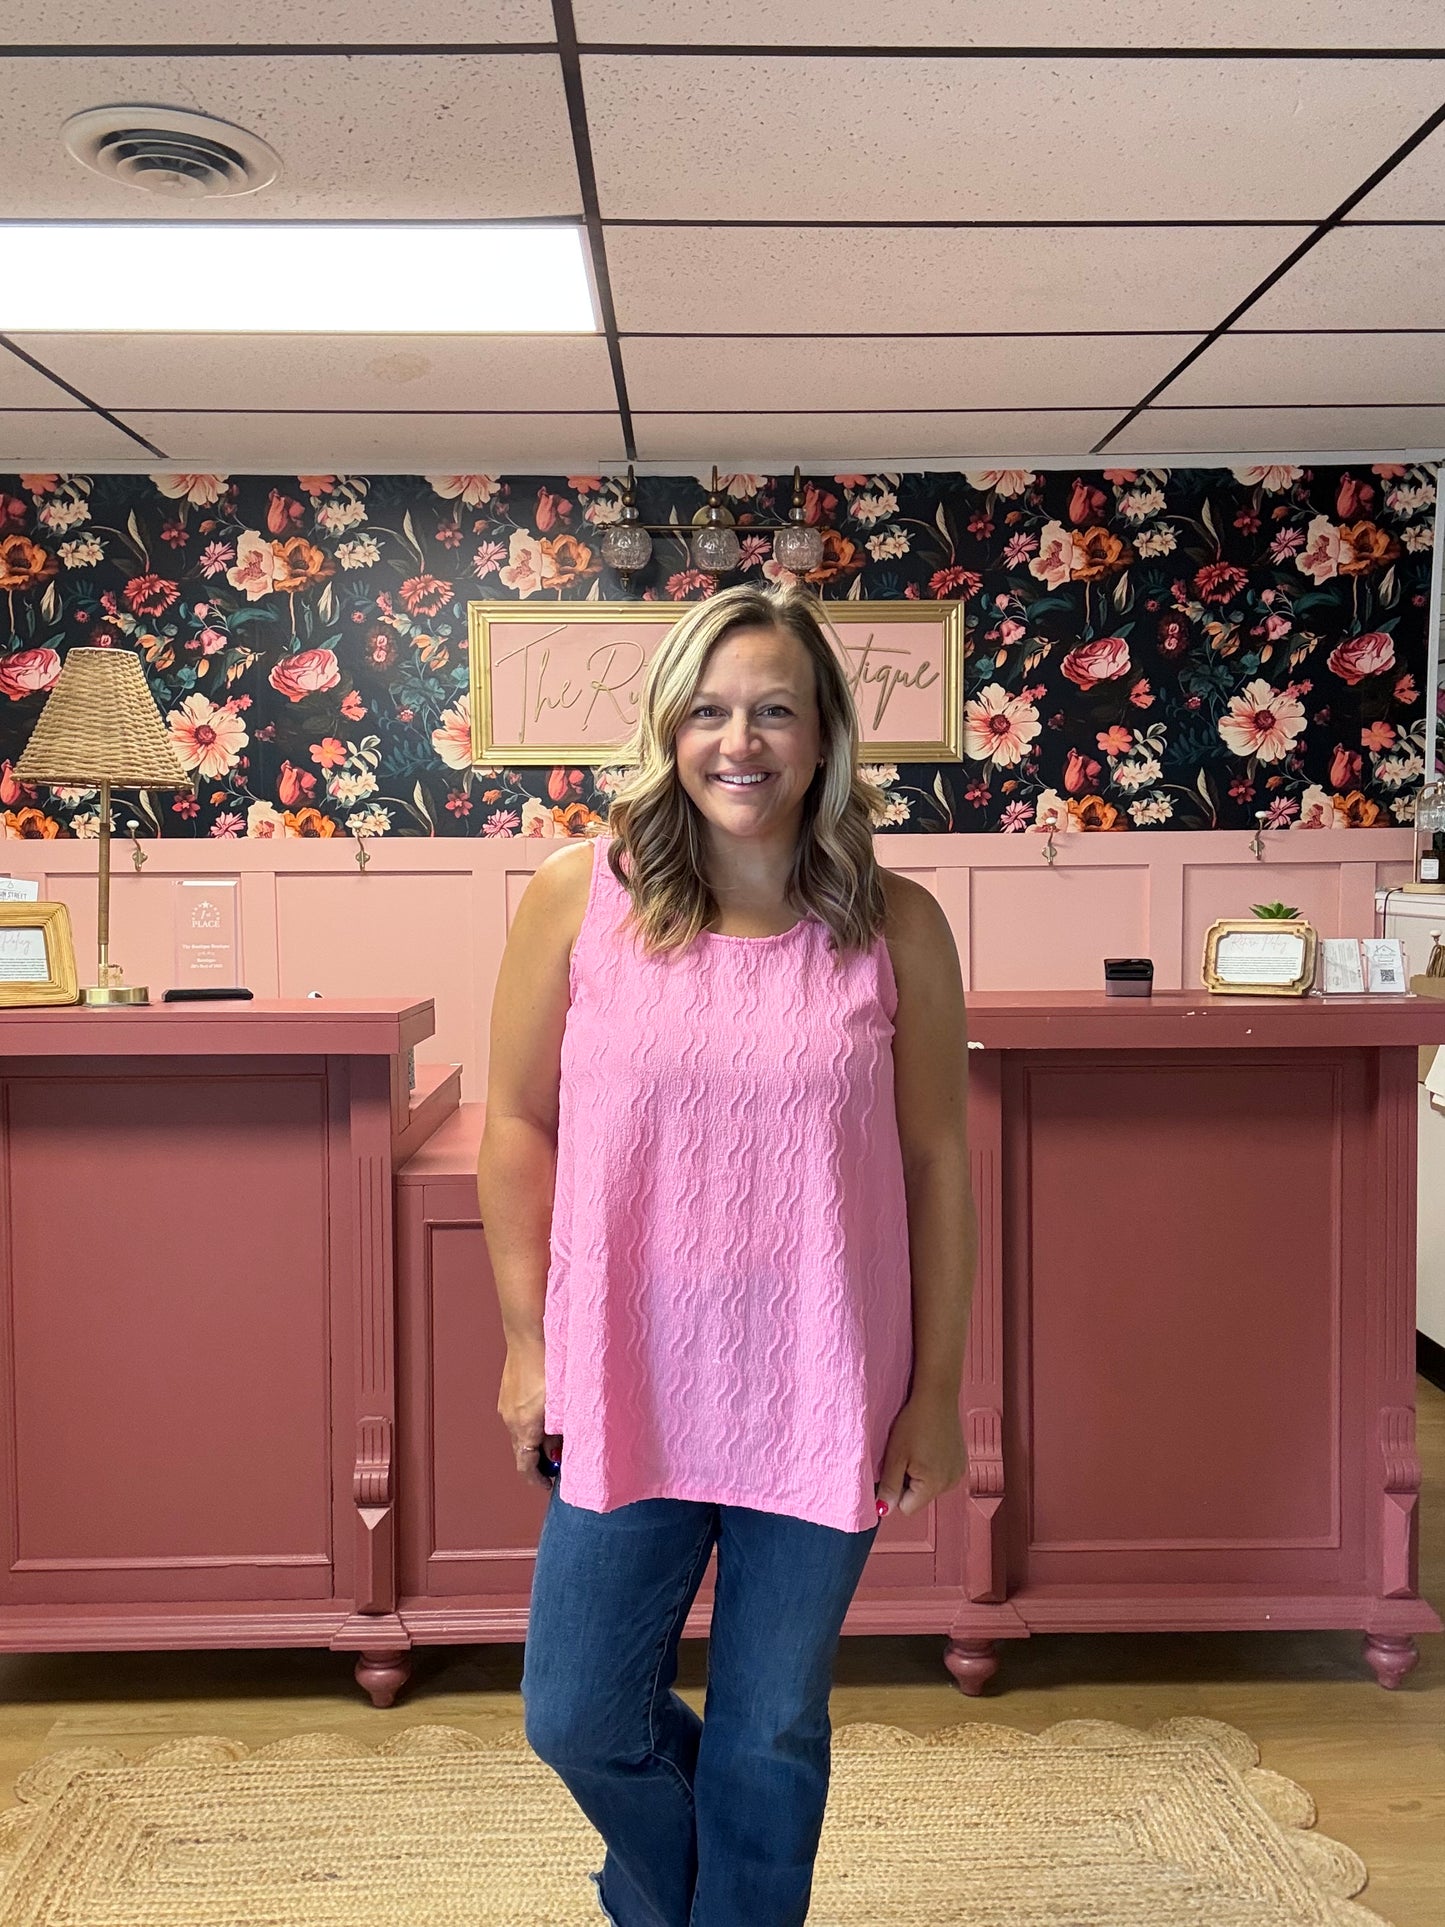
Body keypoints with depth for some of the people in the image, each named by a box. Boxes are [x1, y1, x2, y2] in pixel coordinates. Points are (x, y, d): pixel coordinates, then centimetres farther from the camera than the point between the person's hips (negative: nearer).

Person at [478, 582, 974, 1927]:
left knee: (772, 1735, 16)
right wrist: (527, 1343, 1)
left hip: (823, 1398, 0)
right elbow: (519, 1123, 0)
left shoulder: (896, 928, -6)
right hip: (627, 1386, 1)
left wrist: (936, 1389, 0)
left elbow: (938, 1163, -1)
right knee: (578, 1717, 14)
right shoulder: (579, 897, -7)